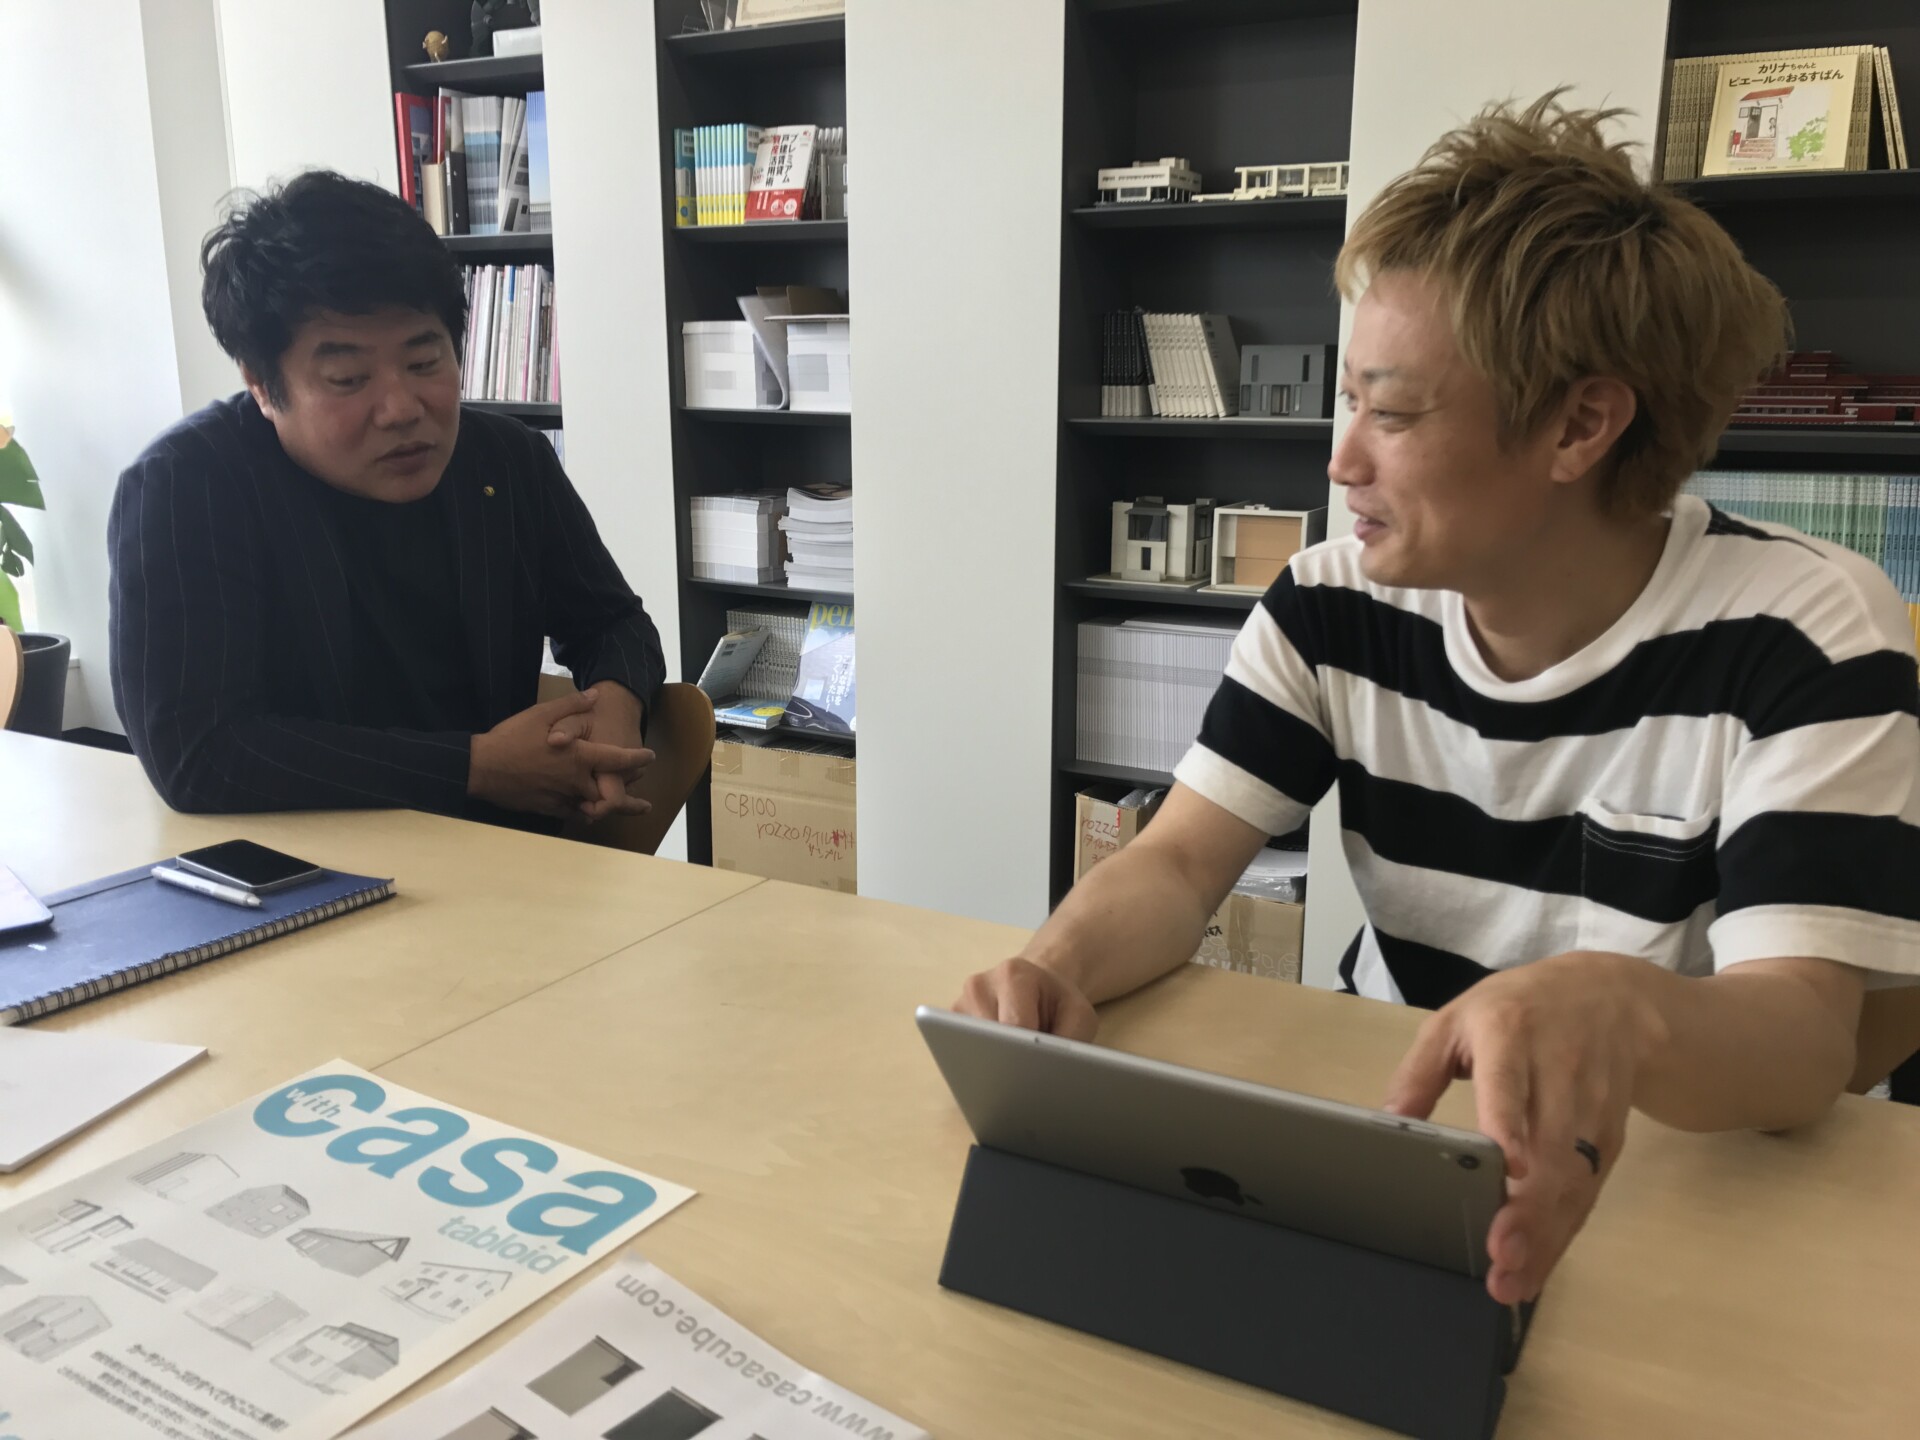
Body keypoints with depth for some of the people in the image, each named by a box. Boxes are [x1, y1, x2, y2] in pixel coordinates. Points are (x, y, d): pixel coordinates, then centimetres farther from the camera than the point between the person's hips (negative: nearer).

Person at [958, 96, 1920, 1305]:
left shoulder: (1805, 635, -16)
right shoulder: (1333, 606, -5)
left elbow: (1809, 1038, -25)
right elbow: (1181, 860, -8)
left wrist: (1615, 1008, -49)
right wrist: (1055, 968, -32)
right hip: (1389, 1122, 4)